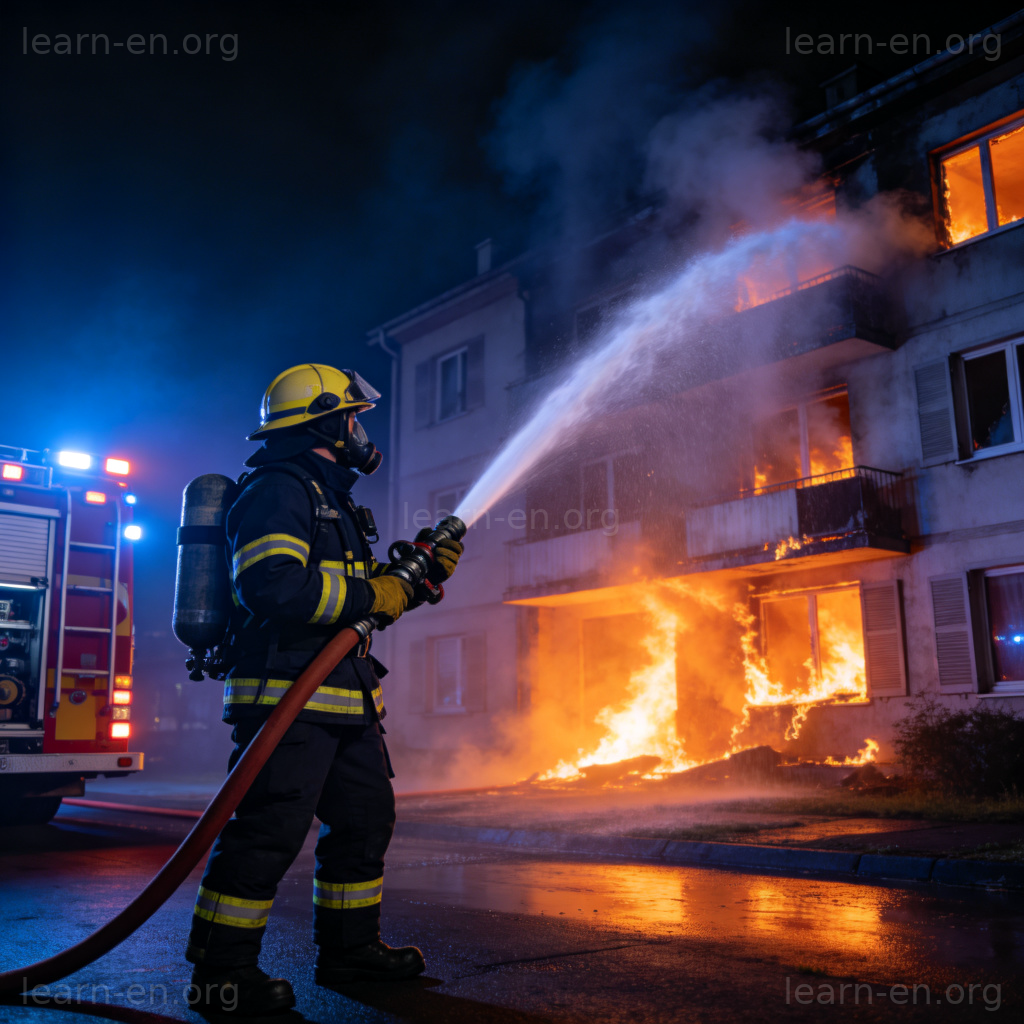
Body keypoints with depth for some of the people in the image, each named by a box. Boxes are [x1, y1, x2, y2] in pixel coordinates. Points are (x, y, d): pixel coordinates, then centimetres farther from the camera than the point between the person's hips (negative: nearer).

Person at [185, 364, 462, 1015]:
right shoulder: (279, 489, -9)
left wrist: (419, 574, 16)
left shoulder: (331, 501, 23)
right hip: (288, 694, -10)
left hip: (345, 703, 11)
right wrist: (374, 594, -18)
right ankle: (221, 973, 4)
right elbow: (274, 585, -25)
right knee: (268, 831, -7)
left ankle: (350, 947, 27)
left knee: (366, 819, 14)